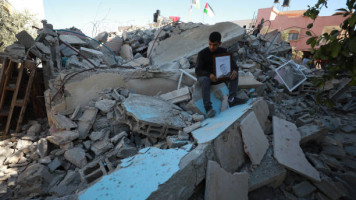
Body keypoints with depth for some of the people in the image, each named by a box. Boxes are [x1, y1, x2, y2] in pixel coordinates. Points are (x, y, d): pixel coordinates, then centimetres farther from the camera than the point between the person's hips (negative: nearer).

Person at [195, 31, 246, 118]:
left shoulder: (223, 51, 1)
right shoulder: (202, 54, -12)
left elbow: (232, 63, 0)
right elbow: (197, 70, -19)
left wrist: (235, 70, -26)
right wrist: (209, 75, -38)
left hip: (218, 76, 4)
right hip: (204, 76, -4)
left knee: (235, 74, -17)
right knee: (205, 80, -39)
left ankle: (231, 99, -30)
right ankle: (208, 108, -44)